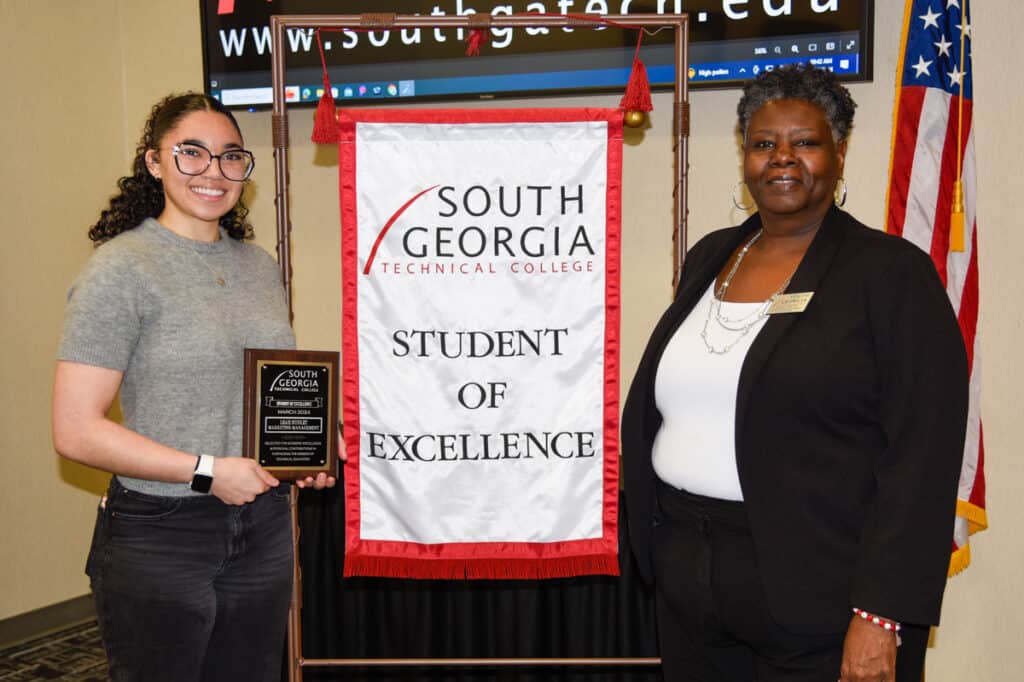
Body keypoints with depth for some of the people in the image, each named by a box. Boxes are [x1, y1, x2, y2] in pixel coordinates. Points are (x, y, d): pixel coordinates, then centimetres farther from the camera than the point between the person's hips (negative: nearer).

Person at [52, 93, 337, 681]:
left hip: (264, 528, 6)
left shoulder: (260, 267, 9)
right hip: (159, 537, -6)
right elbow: (77, 432, -16)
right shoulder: (121, 269, -12)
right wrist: (208, 471, -19)